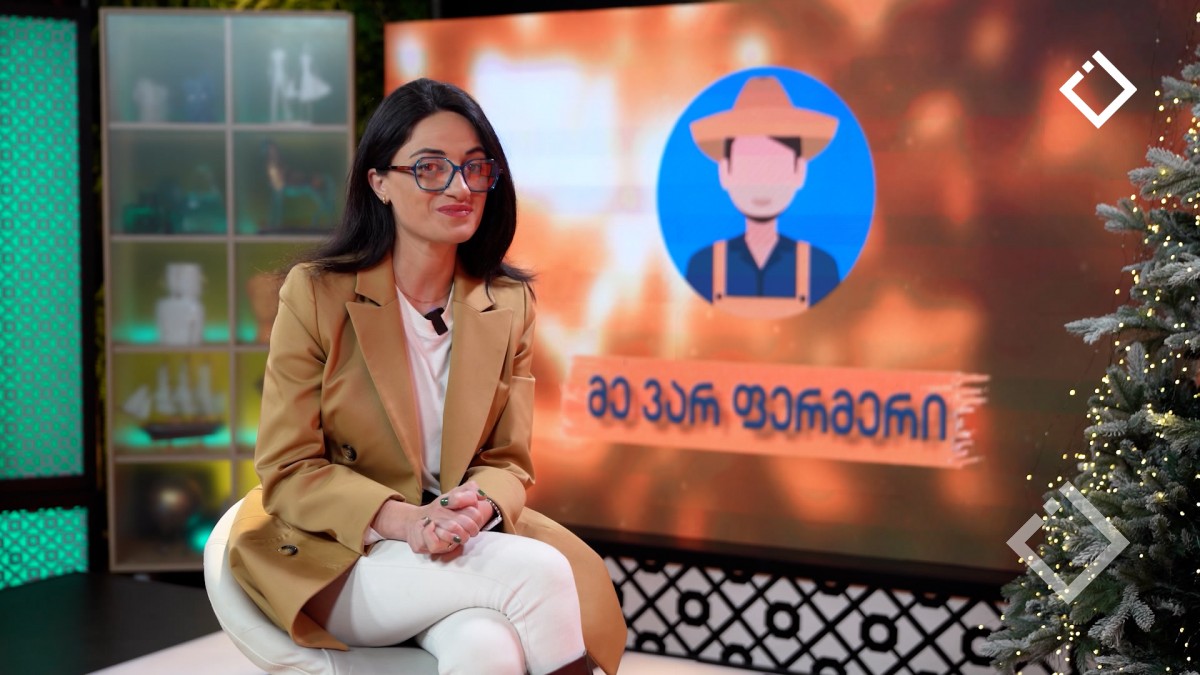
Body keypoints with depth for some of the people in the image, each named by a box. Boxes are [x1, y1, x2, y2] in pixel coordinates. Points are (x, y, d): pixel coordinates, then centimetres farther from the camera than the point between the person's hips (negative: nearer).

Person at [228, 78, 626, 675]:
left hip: (468, 546, 3)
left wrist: (477, 507, -20)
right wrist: (402, 519, -24)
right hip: (343, 558, -3)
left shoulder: (508, 305, 3)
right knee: (540, 574, -29)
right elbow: (288, 472, -8)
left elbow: (507, 463, 5)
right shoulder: (316, 294, -8)